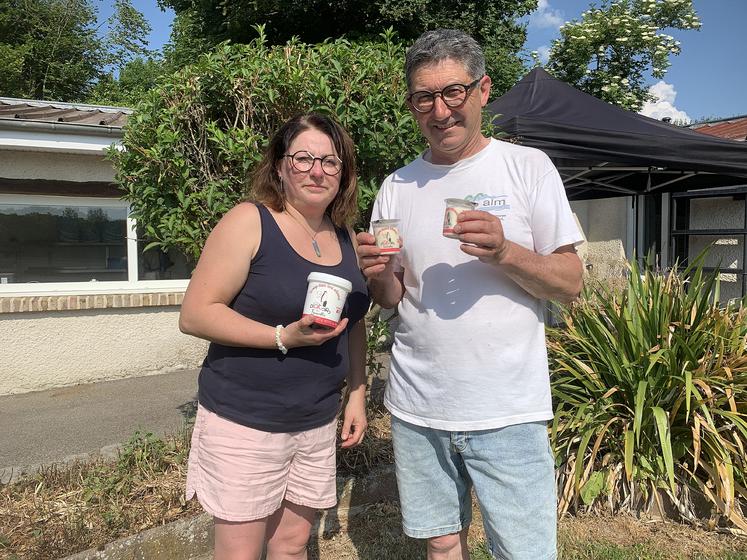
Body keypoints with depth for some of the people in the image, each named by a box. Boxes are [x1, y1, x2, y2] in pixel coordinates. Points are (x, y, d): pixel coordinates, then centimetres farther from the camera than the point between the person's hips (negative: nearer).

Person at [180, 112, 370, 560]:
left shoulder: (345, 236, 7)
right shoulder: (249, 222, -12)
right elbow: (195, 315, -15)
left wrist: (357, 395, 10)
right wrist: (284, 338, -23)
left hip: (318, 423, 5)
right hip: (244, 421, -5)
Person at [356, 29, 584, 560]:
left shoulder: (528, 167, -3)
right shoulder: (397, 186, 6)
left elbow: (571, 283, -4)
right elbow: (391, 298, 10)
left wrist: (504, 252, -22)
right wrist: (378, 274, -13)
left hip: (508, 410, -2)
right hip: (417, 406, 3)